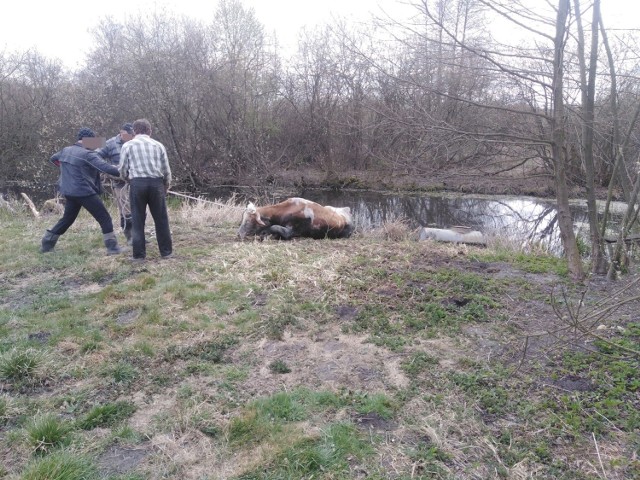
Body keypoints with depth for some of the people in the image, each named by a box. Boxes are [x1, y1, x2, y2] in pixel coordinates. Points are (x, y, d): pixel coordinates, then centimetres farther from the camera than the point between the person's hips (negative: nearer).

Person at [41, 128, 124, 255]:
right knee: (104, 218, -2)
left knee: (67, 219, 23)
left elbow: (53, 159, 31)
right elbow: (106, 167, -22)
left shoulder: (65, 151, 11)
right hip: (84, 193, -8)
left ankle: (47, 244, 28)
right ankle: (112, 247, -7)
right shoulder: (87, 154, -14)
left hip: (69, 193, 8)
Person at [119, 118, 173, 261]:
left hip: (137, 184, -1)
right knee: (161, 219, 10)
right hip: (156, 183, 1)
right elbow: (166, 170, 10)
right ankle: (166, 251, 15)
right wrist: (166, 187, 25)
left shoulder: (127, 145, 7)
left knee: (137, 220, 6)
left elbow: (123, 171, 6)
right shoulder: (158, 145, 11)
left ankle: (139, 254, 8)